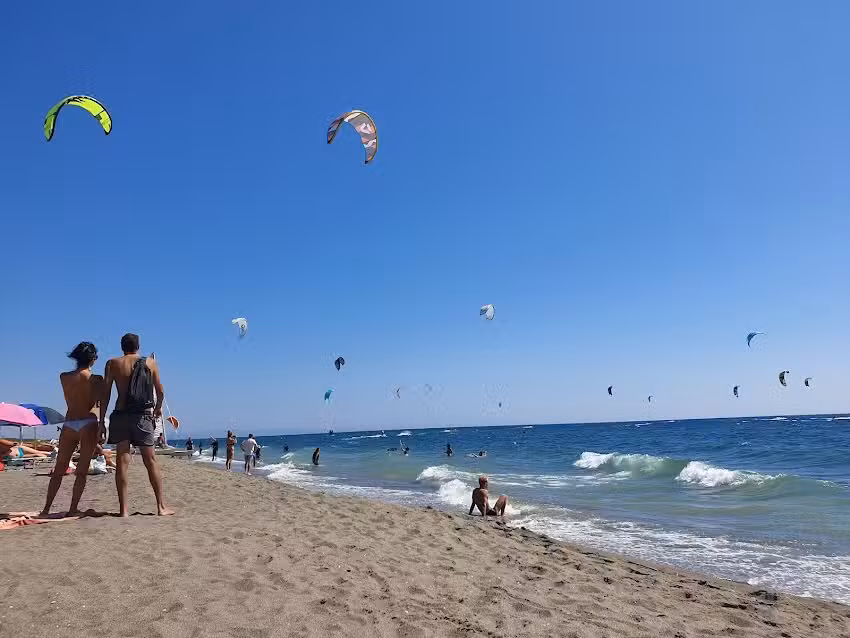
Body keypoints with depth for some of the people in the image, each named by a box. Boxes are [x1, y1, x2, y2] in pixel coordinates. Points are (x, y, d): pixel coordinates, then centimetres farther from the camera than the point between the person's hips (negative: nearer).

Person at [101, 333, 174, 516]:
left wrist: (102, 421, 4)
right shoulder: (150, 363, 6)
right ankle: (162, 506, 7)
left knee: (122, 462, 2)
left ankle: (123, 509, 0)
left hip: (120, 416, 1)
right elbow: (161, 392, 7)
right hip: (143, 417, 0)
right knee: (151, 462, 6)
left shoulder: (113, 363, 6)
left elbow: (105, 394, 1)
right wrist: (158, 408, 26)